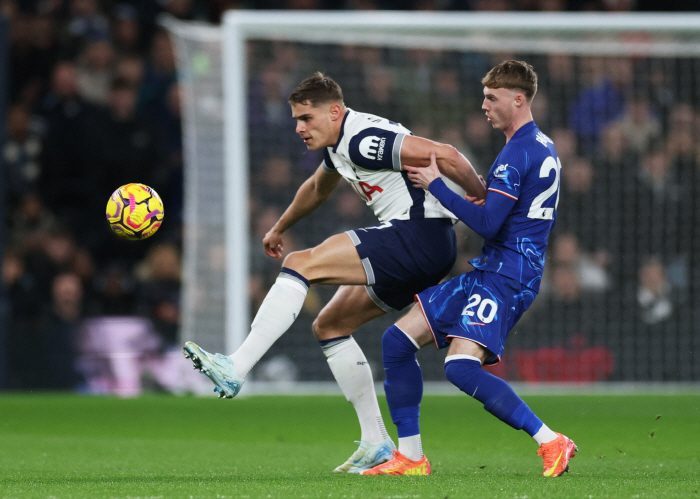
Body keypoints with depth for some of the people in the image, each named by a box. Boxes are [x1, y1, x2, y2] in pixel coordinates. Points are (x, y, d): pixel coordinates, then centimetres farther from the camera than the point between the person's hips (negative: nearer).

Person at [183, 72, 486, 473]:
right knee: (330, 327, 14)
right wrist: (280, 228, 52)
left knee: (303, 264, -17)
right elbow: (317, 188, 39)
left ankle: (235, 369, -23)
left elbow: (444, 154, -22)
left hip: (419, 235, -11)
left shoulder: (364, 140, -16)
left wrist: (483, 201, -14)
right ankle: (376, 443, 14)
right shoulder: (340, 144, 17)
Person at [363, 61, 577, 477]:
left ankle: (551, 442, -21)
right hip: (488, 271, 11)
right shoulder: (543, 147, 18)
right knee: (398, 340, 6)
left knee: (461, 367, -27)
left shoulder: (518, 154, -15)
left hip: (505, 276, -11)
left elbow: (487, 222, -21)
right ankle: (410, 456, 8)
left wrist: (436, 184, -12)